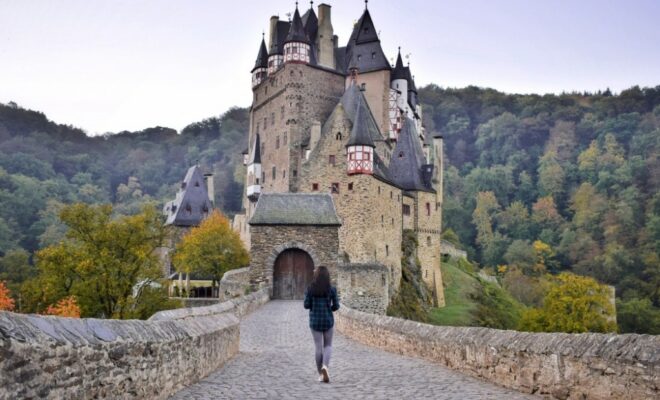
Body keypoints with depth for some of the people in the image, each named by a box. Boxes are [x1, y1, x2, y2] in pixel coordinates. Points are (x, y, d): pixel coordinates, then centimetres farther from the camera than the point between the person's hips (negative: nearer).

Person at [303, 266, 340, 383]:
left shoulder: (310, 288, -5)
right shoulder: (332, 289, -6)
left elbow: (306, 305, -5)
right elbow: (336, 306, -3)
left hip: (315, 320, 0)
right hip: (328, 320, 0)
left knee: (318, 347, 9)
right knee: (328, 346, 14)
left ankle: (321, 374, 11)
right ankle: (325, 366, -12)